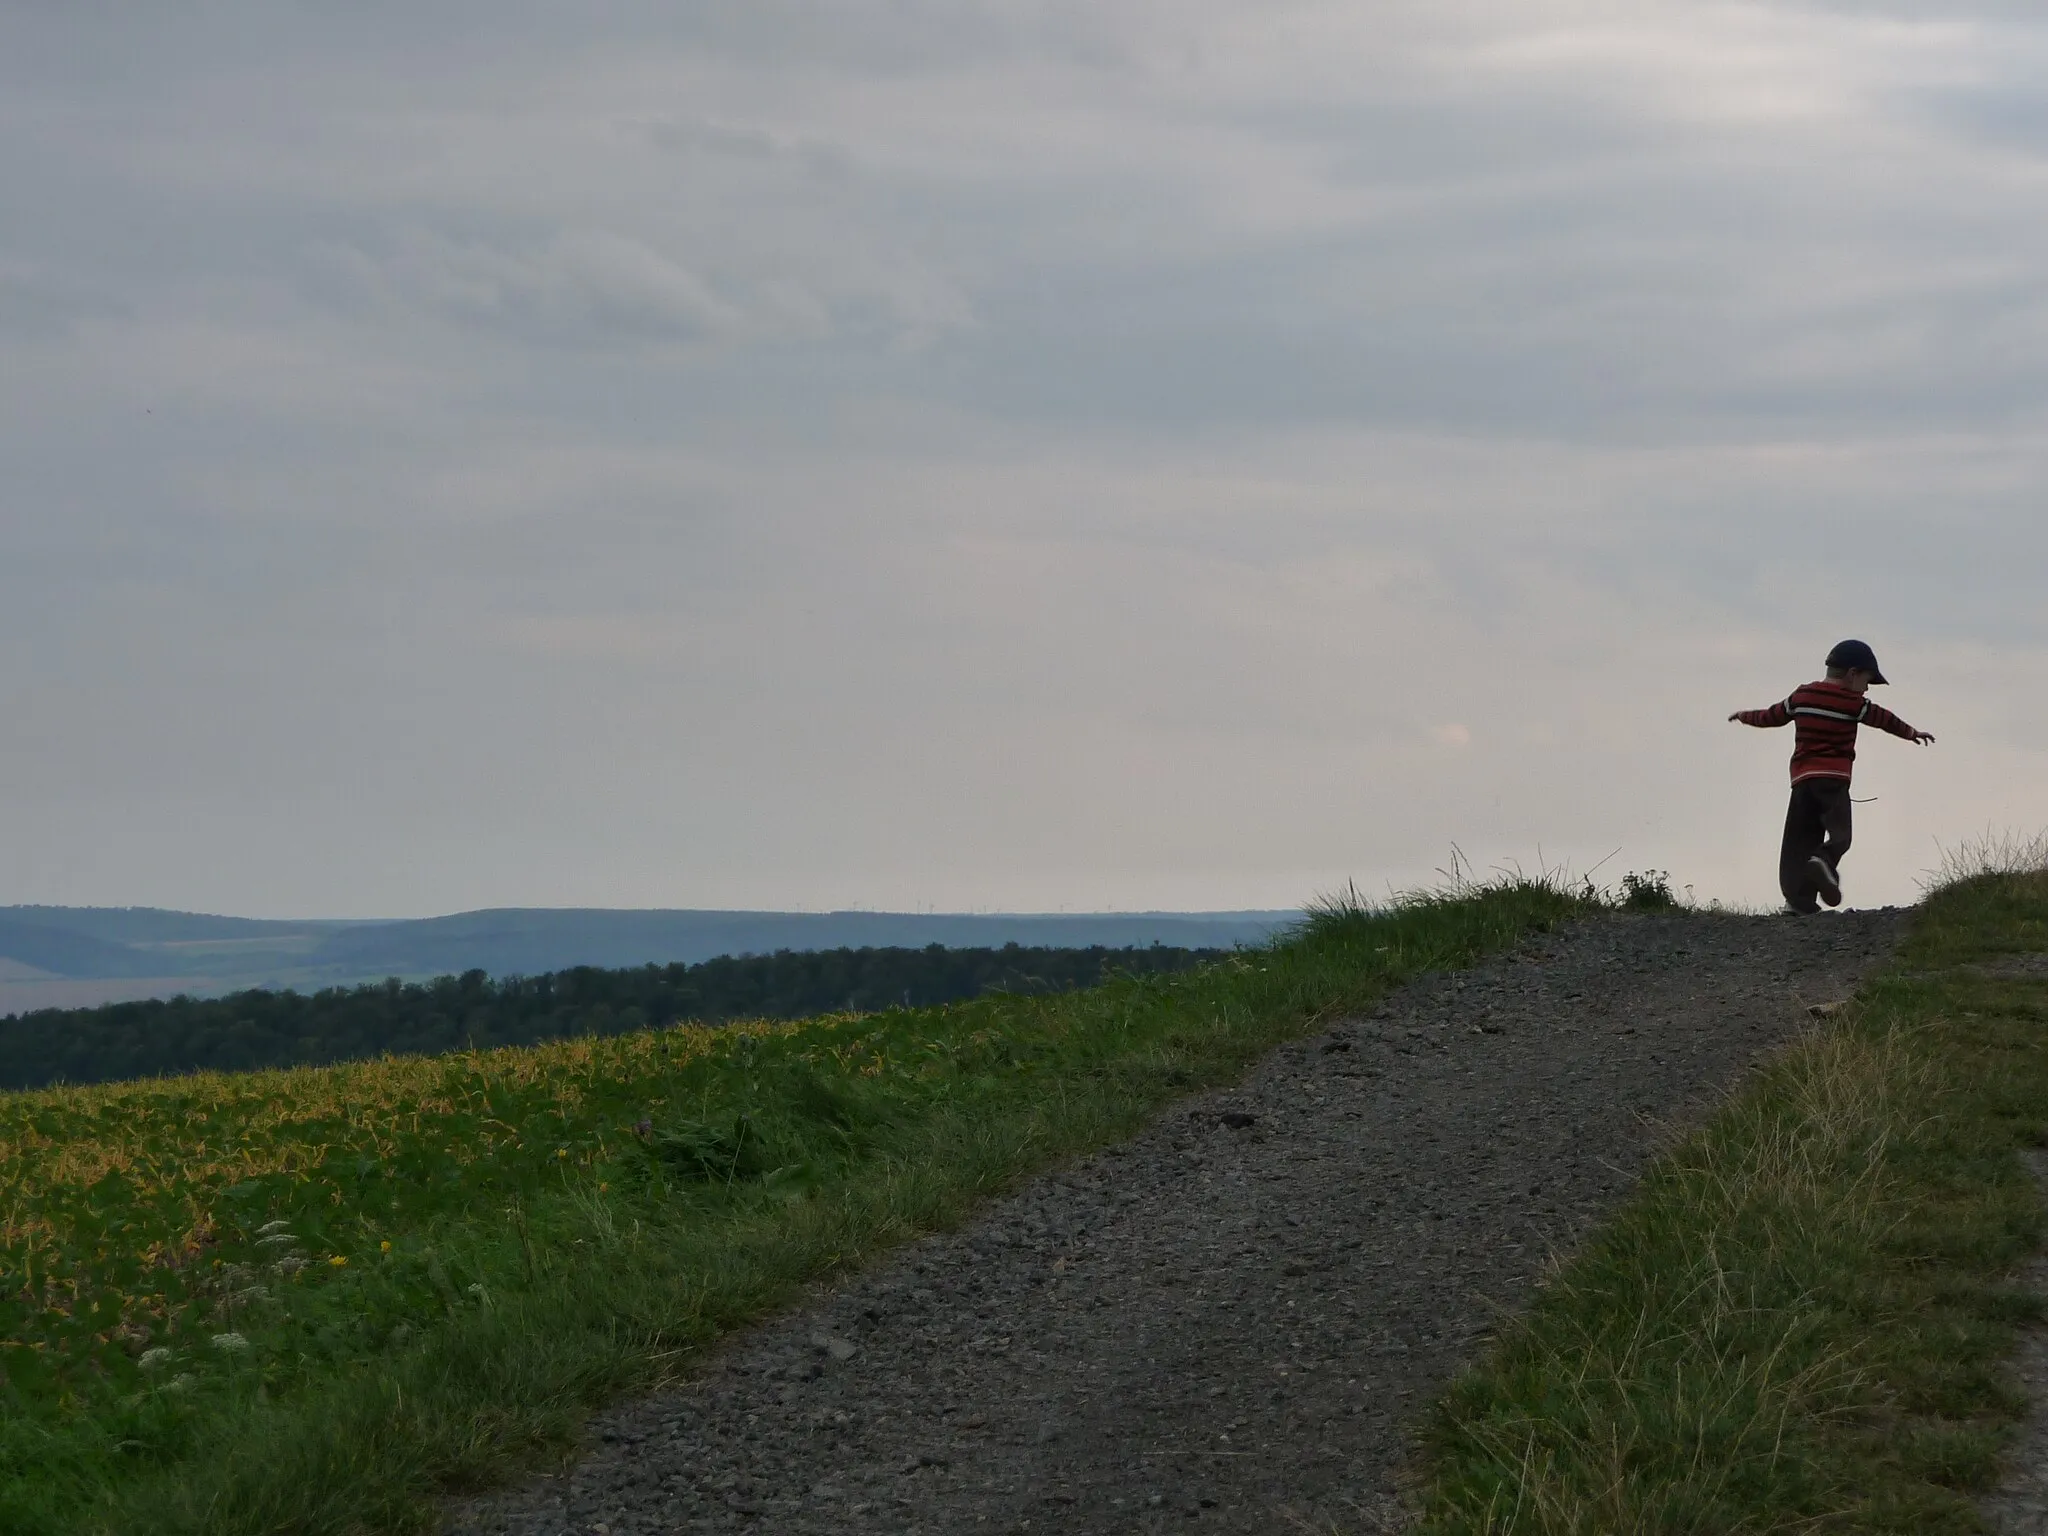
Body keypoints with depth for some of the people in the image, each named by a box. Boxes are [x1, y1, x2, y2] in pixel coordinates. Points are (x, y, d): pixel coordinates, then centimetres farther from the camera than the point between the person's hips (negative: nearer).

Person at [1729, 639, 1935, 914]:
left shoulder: (1801, 696, 14)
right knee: (1839, 833, -8)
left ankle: (1798, 897, -7)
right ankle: (1824, 861, -39)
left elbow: (1772, 716, 25)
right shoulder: (1852, 703, 2)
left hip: (1801, 778, 4)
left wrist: (1745, 716, 44)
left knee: (1800, 840, 3)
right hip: (1834, 777, -4)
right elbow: (1883, 718, 14)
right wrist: (1912, 733, 30)